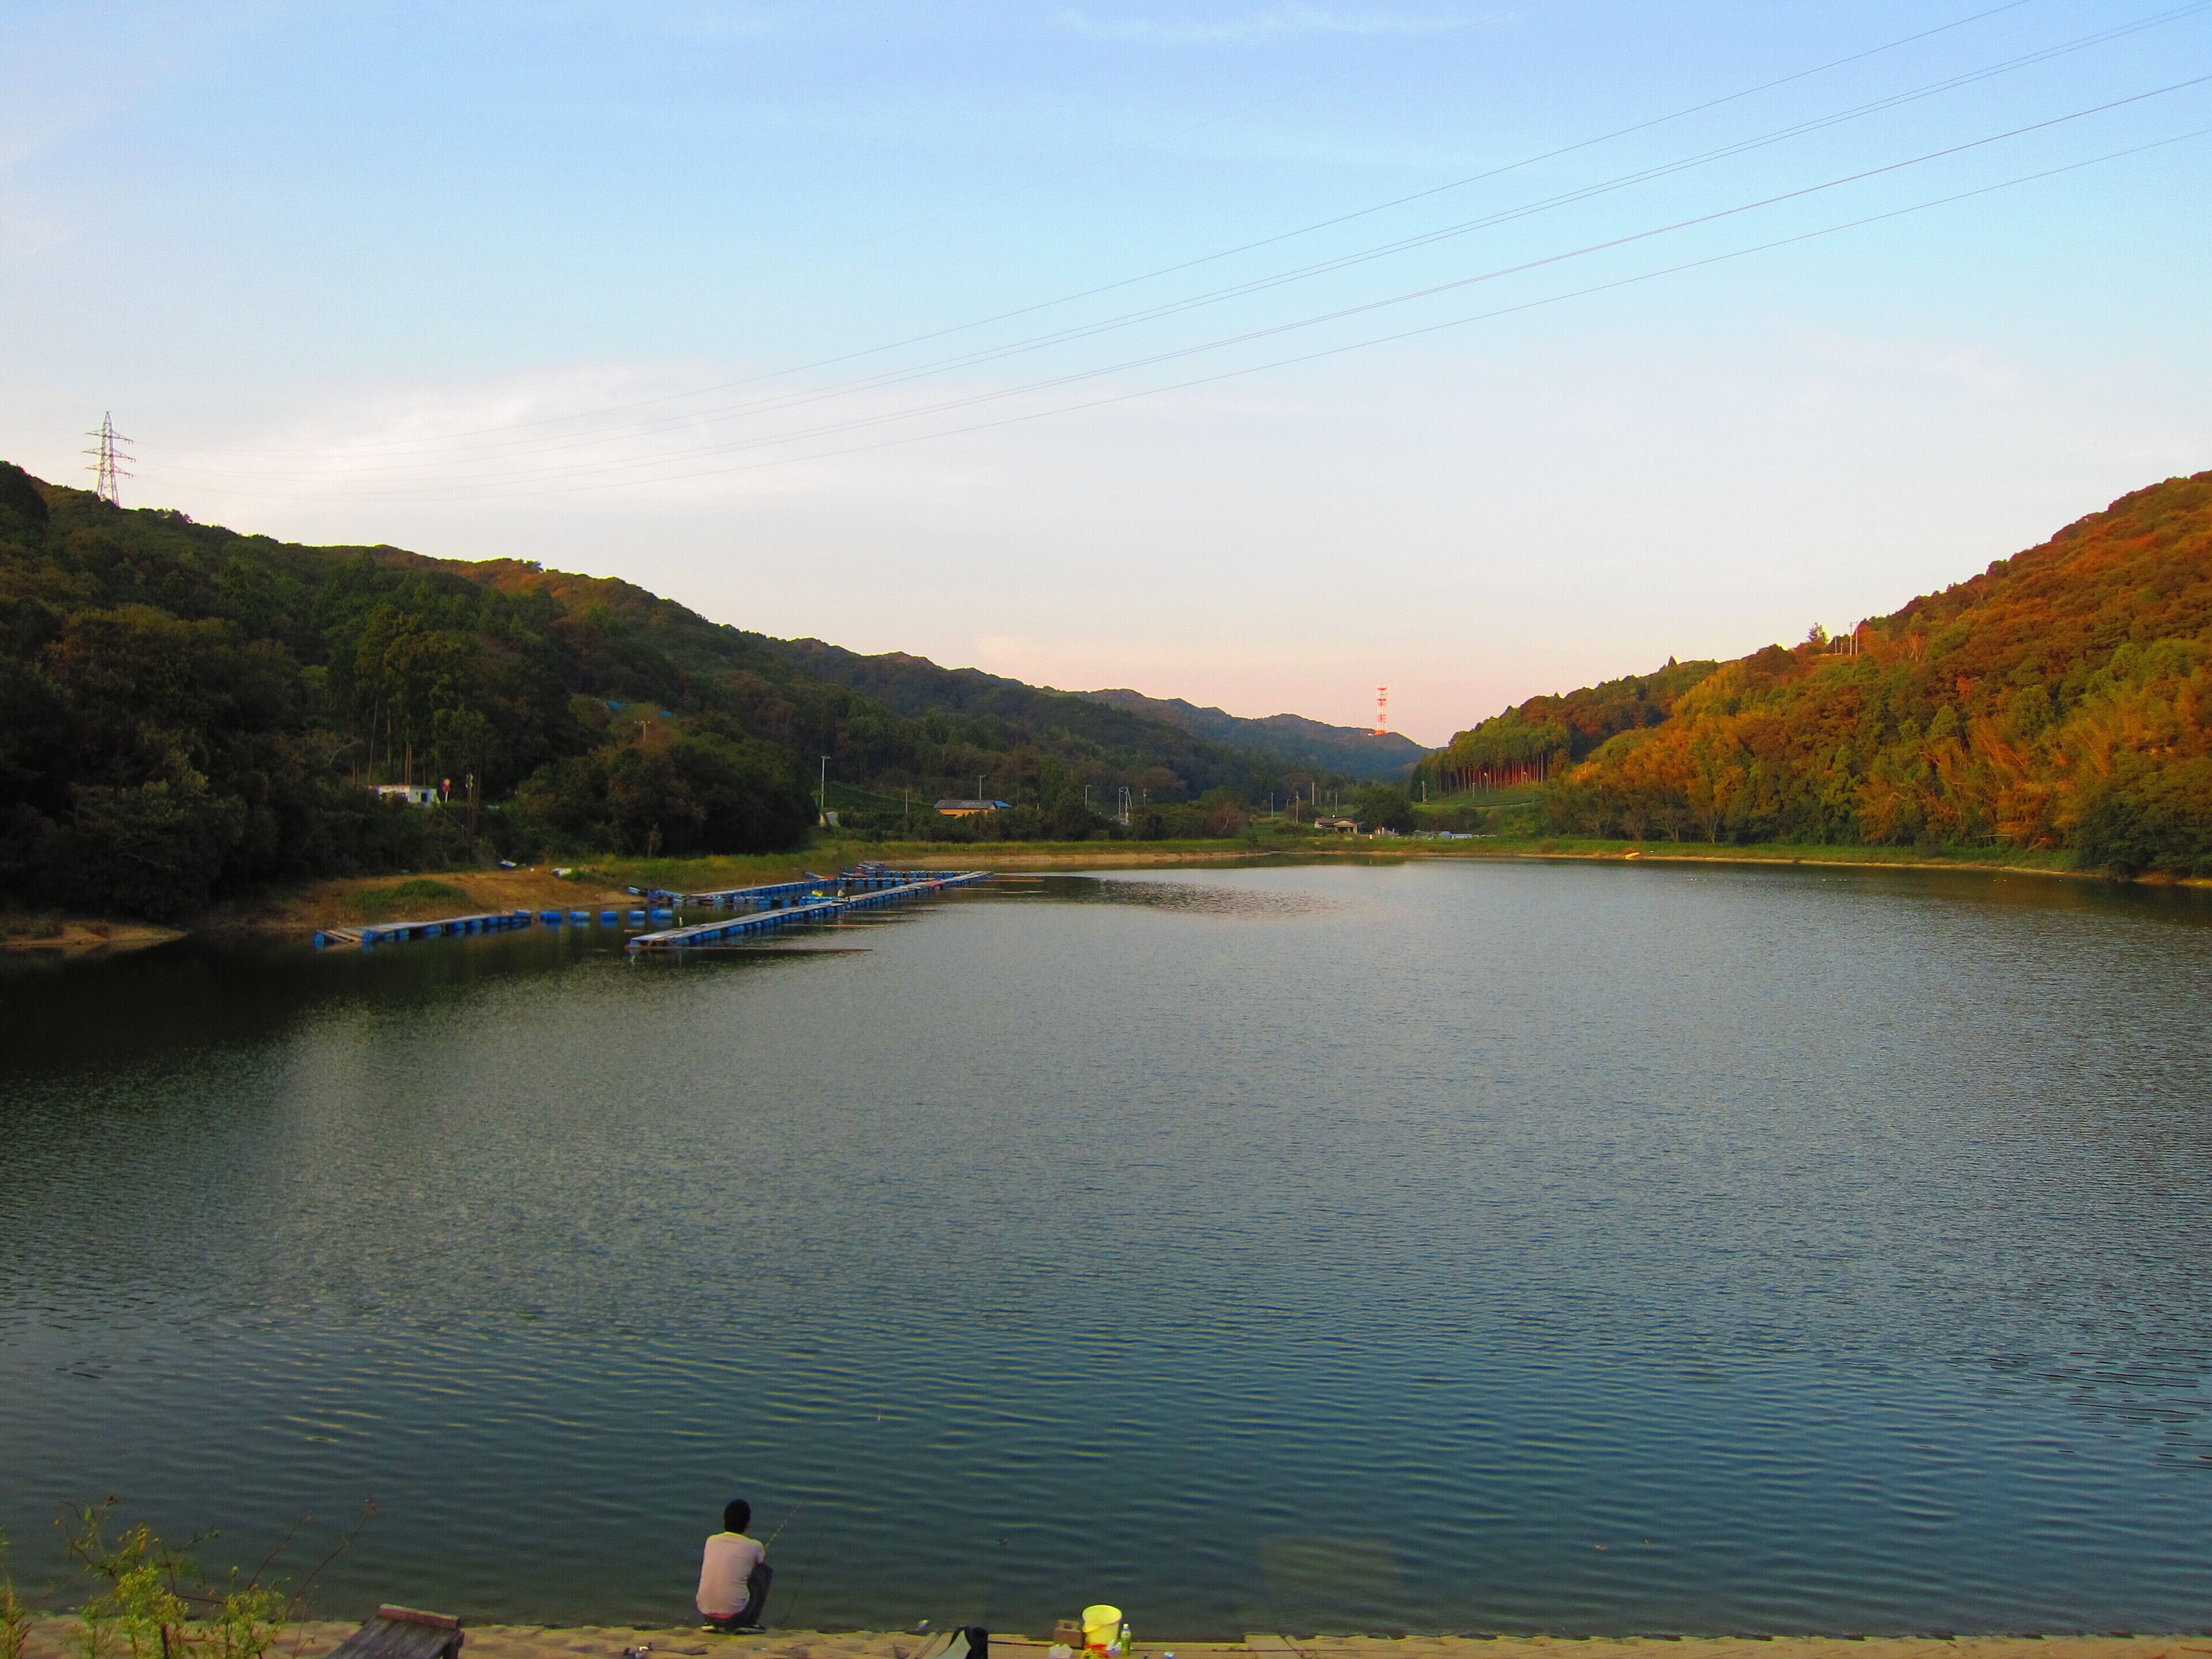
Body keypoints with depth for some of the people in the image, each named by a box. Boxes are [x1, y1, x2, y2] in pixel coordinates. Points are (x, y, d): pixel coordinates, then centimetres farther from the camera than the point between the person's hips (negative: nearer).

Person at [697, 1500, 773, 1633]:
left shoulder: (711, 1541, 6)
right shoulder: (754, 1547, -3)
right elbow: (762, 1561, 21)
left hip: (705, 1615, 3)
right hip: (735, 1618, -3)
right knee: (766, 1571, 15)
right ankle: (750, 1622, 14)